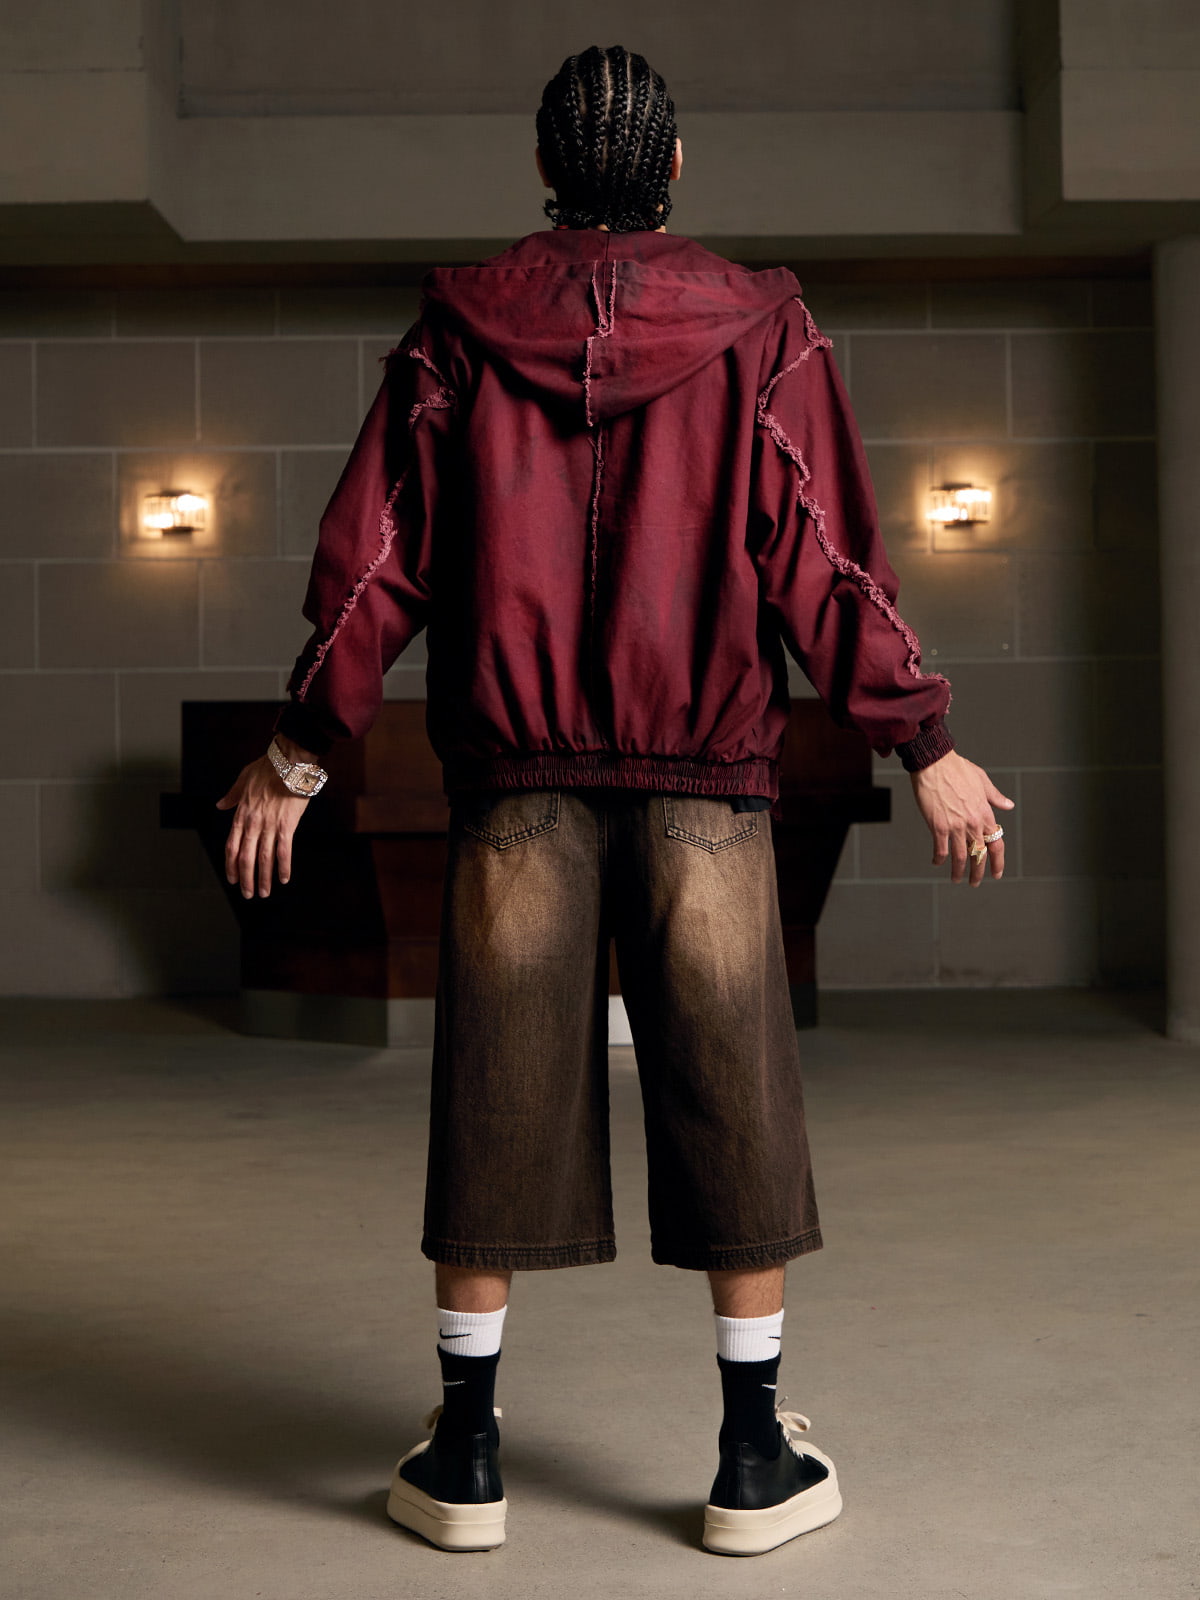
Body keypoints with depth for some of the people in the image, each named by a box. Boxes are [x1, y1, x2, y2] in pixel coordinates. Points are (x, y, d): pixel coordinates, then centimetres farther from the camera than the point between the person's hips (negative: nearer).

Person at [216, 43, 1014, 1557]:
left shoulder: (456, 330, 5)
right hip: (708, 774, -1)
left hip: (514, 776, 1)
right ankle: (755, 1459, 13)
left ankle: (463, 1457, 15)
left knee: (497, 1098, 7)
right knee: (730, 1102, 6)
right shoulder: (759, 332, 2)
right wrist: (926, 746, 3)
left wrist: (296, 751, 10)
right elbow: (825, 562, -3)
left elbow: (374, 555, 3)